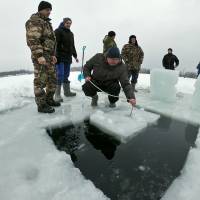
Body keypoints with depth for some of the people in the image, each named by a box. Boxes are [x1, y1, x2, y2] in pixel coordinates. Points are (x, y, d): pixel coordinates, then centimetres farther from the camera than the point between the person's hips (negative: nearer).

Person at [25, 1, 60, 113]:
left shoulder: (47, 22, 24)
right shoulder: (34, 21, -6)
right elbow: (33, 40, -17)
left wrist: (53, 55, 19)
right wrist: (39, 55, -25)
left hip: (49, 56, 10)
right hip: (40, 56, -10)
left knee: (53, 79, 12)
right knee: (40, 81, -7)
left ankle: (49, 100, 24)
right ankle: (41, 105, 0)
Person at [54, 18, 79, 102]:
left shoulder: (71, 33, 21)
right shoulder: (58, 31, -3)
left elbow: (72, 46, 28)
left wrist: (75, 56, 26)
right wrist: (55, 56, -21)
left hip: (68, 57, 7)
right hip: (60, 57, -7)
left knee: (66, 75, 12)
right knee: (60, 75, -12)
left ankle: (67, 91, 21)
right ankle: (57, 94, -9)